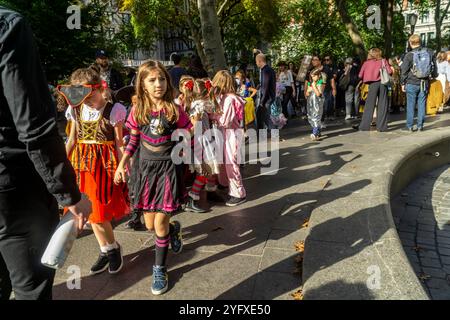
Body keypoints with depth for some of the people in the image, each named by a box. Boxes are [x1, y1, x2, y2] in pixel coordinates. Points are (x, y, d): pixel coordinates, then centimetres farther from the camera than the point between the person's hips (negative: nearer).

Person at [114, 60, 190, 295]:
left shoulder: (174, 110, -9)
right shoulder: (138, 111, -1)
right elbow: (133, 140, 9)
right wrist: (122, 163, 4)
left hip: (169, 168, -3)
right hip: (146, 168, 4)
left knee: (160, 223, -2)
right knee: (149, 223, 10)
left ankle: (160, 269, 20)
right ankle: (174, 229, 46)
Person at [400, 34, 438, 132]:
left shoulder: (409, 55, -8)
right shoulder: (429, 52, 2)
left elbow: (404, 71, -4)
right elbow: (434, 67, 11)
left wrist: (403, 83, 6)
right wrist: (434, 76, 27)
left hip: (412, 83, -3)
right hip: (425, 83, 3)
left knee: (410, 105, 4)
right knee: (422, 104, 8)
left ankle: (410, 126, 5)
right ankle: (420, 126, 11)